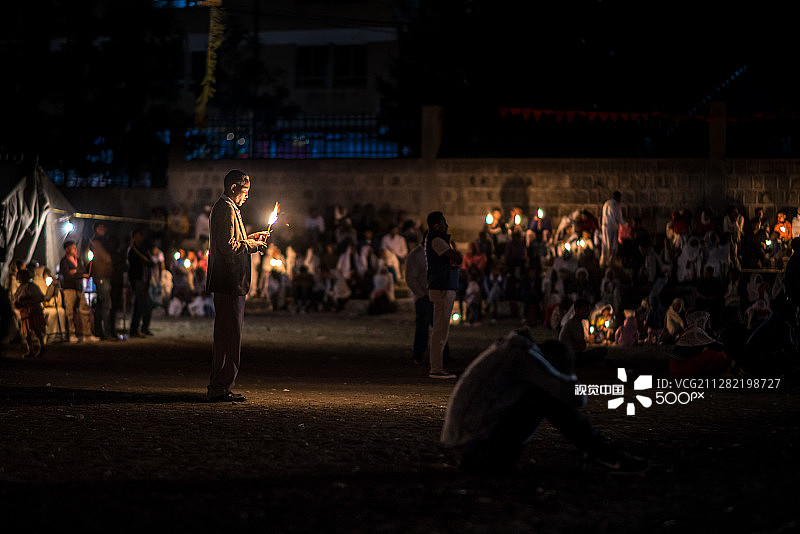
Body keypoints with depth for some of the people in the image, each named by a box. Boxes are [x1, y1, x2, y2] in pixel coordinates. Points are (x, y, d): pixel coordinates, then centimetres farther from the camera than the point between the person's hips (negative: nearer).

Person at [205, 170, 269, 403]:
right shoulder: (226, 209, -13)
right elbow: (228, 246, -21)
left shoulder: (224, 207, 20)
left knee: (225, 336, 14)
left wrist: (251, 238, 17)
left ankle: (218, 388, 19)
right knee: (229, 337, -9)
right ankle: (220, 389, -8)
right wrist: (253, 245, -10)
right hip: (229, 283, -11)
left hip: (227, 283, 11)